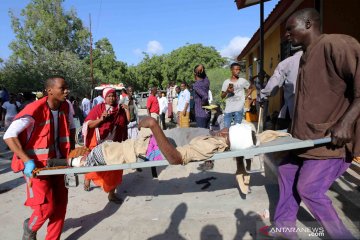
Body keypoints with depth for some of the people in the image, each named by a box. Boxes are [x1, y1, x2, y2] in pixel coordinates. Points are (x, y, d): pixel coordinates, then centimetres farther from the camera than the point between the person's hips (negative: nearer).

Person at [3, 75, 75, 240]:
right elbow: (9, 135, -24)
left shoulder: (66, 107, -2)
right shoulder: (34, 109, -21)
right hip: (37, 164, -6)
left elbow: (71, 127, 15)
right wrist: (27, 161, -29)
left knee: (61, 204, 8)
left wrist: (72, 150, 5)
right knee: (46, 207, -6)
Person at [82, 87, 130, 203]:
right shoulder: (98, 108, -6)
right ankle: (87, 178, 47)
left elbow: (128, 122, 7)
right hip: (100, 143, -3)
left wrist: (127, 110, -4)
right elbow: (89, 125, -7)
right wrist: (101, 119, -22)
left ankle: (111, 193, 18)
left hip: (115, 144, 3)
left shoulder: (120, 109, 5)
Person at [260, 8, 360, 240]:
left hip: (332, 139, -10)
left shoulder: (334, 44, -17)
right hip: (309, 137, 10)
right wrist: (296, 129, 17)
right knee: (287, 171, 14)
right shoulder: (306, 57, 13)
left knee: (308, 189, -4)